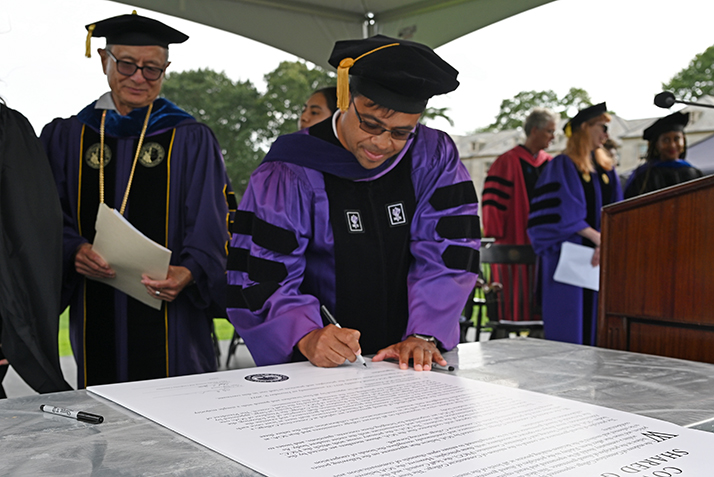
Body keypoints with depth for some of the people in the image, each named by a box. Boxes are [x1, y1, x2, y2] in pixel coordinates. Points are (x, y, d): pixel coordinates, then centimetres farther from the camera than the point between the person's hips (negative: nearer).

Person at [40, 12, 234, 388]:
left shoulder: (190, 140, 3)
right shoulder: (65, 138, 11)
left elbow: (210, 228, -4)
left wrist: (188, 271, -22)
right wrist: (74, 251, -13)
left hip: (168, 314, -2)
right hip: (96, 315, 2)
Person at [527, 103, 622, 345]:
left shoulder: (607, 169, 17)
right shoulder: (562, 166, -5)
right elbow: (564, 215, -14)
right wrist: (597, 238, -19)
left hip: (600, 259, 6)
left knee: (596, 323, 7)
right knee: (570, 327, -5)